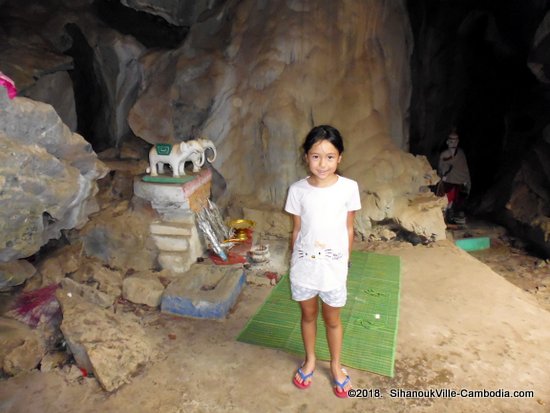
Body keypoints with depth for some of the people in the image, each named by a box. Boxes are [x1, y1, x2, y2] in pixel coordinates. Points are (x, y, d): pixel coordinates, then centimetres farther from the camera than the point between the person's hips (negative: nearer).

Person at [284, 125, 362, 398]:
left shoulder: (349, 188, -11)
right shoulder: (298, 190, -9)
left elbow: (349, 229, -1)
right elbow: (297, 230, 1)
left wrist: (345, 261, 4)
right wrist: (293, 262, 6)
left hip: (333, 267, -1)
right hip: (303, 266, 1)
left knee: (332, 319, 18)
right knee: (308, 315, 21)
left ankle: (335, 365, 44)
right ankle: (310, 360, 46)